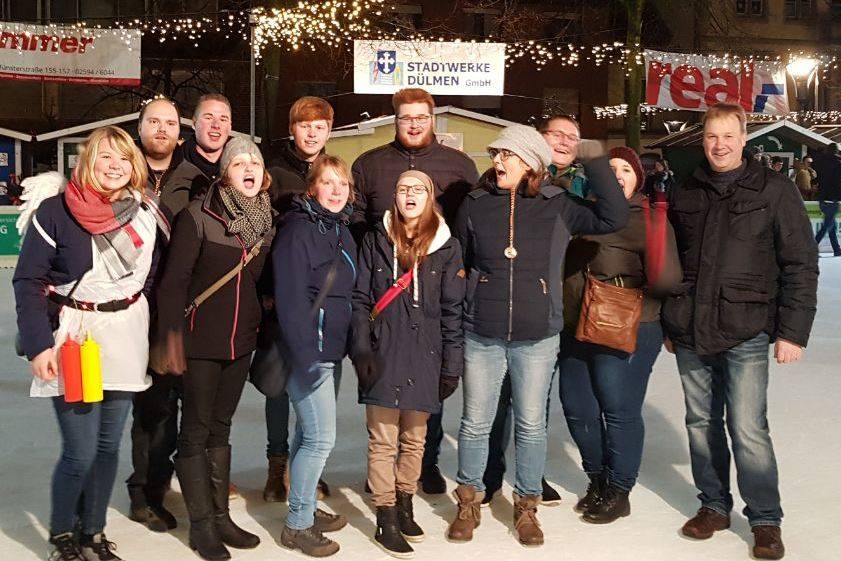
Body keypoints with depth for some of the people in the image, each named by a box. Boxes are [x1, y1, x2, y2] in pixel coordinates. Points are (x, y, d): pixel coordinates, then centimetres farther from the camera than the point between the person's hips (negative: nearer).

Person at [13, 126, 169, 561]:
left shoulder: (146, 213, 4)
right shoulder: (55, 211, -8)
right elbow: (27, 281, -8)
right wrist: (38, 344, -15)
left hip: (126, 340, 4)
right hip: (73, 339, -4)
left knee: (108, 446, 10)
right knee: (80, 452, -4)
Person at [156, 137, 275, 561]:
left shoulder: (265, 219, 6)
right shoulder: (197, 216, -11)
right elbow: (173, 281, -12)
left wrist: (259, 324, 13)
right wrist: (172, 337, -15)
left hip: (241, 340, 6)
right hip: (201, 339, -5)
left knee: (221, 427, 15)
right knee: (196, 430, 3)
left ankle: (220, 516, 23)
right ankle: (201, 525, 13)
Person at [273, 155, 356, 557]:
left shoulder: (342, 231, 13)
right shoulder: (298, 229, -13)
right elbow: (290, 298, -20)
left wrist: (344, 347, 14)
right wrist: (305, 356, -23)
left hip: (330, 349, 8)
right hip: (308, 350, -8)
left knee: (308, 434, 17)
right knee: (321, 437, -6)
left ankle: (305, 509, 28)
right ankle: (297, 525, 6)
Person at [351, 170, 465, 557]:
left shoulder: (447, 247, 4)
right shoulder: (375, 242, 5)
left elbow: (452, 311, 3)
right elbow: (360, 300, 4)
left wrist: (452, 366, 0)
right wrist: (362, 351, -7)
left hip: (424, 357, 1)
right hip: (383, 354, -1)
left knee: (414, 439, 12)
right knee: (383, 441, 0)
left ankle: (404, 507, 30)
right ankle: (386, 521, 10)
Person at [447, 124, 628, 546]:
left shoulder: (558, 206, -1)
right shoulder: (475, 204, 1)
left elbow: (613, 218, -11)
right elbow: (457, 266, 10)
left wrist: (594, 162, -14)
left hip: (537, 339, 0)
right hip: (481, 337, 1)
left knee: (531, 425, 10)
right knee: (475, 423, 8)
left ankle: (527, 506, 27)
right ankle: (469, 502, 27)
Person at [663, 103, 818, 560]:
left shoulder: (773, 190, -2)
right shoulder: (684, 195, 10)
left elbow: (800, 265, -2)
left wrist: (792, 331, -7)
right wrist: (668, 323, 16)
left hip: (744, 333, -4)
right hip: (689, 333, 4)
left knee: (748, 429, -5)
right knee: (701, 423, 11)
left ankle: (765, 519, 11)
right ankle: (714, 506, 26)